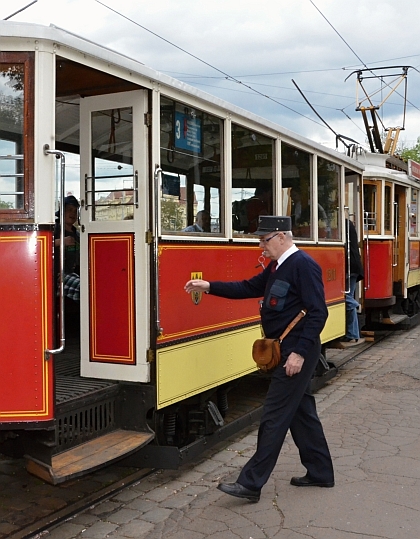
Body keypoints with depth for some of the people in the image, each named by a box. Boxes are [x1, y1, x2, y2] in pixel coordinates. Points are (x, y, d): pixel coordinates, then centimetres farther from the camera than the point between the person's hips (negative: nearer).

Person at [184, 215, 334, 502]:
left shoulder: (303, 265, -17)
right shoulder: (278, 267, 13)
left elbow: (318, 313, -21)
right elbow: (248, 288, 15)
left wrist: (300, 352, -24)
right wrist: (209, 286, 6)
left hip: (297, 352, -10)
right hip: (286, 350, 10)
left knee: (275, 417, -5)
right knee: (302, 411, 16)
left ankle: (251, 483, 1)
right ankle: (320, 473, 29)